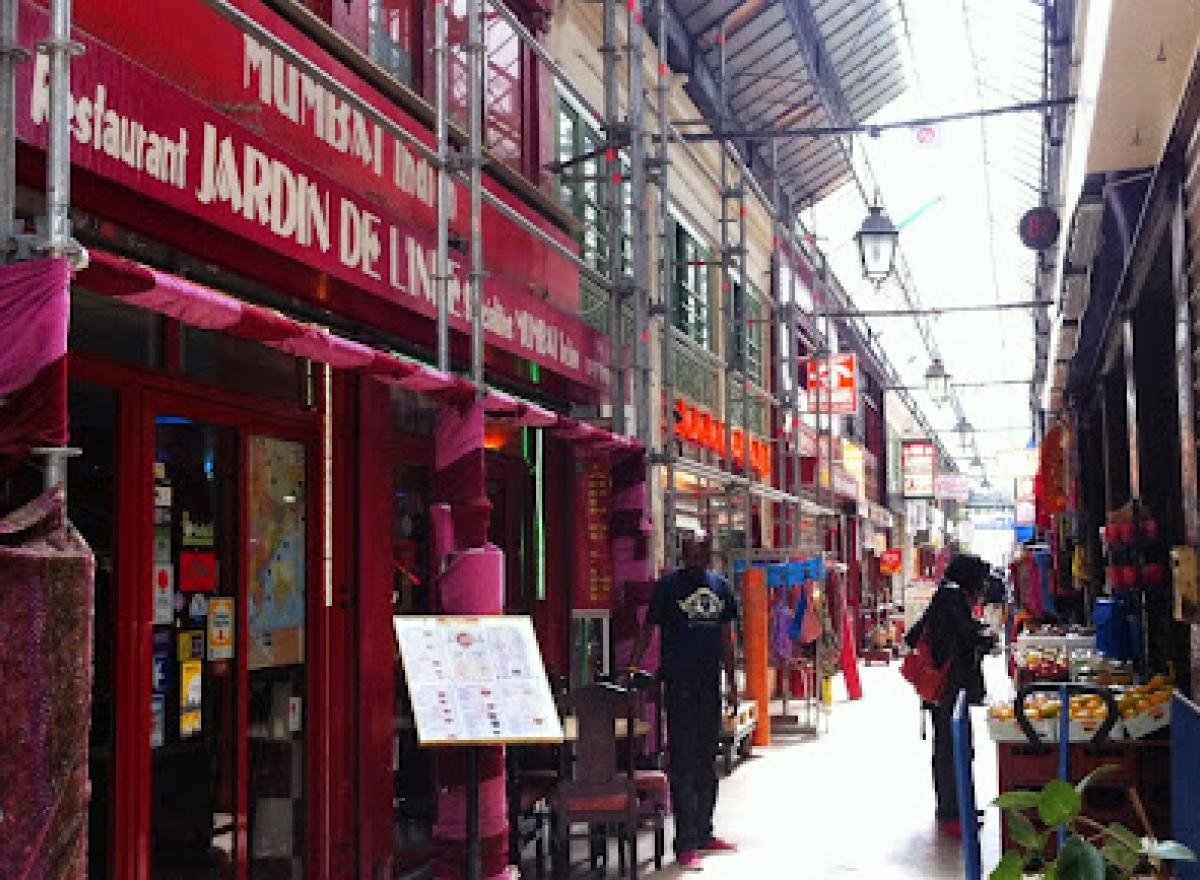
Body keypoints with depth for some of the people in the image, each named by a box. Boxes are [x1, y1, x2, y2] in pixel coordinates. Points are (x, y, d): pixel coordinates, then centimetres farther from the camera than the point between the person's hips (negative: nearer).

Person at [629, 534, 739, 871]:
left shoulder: (720, 586, 9)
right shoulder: (669, 586, -6)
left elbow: (727, 637, 14)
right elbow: (647, 631, -5)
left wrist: (732, 682, 14)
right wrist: (631, 669, -12)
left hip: (710, 685, 6)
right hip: (679, 685, -6)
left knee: (707, 762, 14)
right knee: (683, 764, -5)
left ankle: (703, 833, 25)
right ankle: (685, 844, -2)